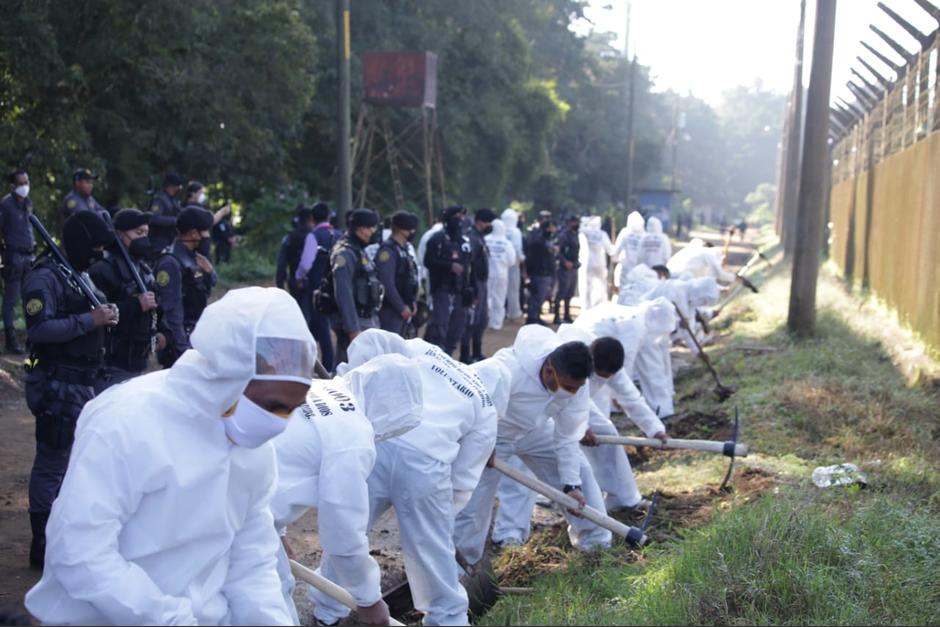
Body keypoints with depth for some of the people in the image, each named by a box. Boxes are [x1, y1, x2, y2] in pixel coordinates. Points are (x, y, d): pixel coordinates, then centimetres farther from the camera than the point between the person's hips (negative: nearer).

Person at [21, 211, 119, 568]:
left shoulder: (81, 275, 15)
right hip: (57, 387, -9)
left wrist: (106, 316, 2)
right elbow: (39, 328, -24)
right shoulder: (45, 277, -14)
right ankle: (43, 547, 7)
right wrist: (89, 320, -22)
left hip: (84, 384, 9)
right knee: (51, 465, -2)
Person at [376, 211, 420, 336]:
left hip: (404, 308, 9)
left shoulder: (404, 248, 14)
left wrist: (413, 302, 8)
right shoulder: (388, 250, -16)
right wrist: (402, 307, -18)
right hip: (390, 310, -9)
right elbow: (387, 284, -22)